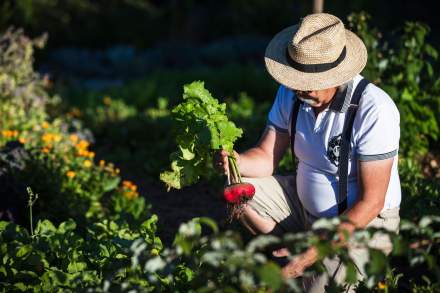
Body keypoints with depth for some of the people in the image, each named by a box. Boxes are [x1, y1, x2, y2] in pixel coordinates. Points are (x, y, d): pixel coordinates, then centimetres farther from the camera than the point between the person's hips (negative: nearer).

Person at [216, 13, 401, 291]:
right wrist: (237, 161, -27)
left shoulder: (374, 110, -29)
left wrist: (317, 250, -32)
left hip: (361, 221, -6)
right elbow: (267, 156, -3)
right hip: (306, 203, 7)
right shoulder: (292, 92, -10)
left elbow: (371, 201, -27)